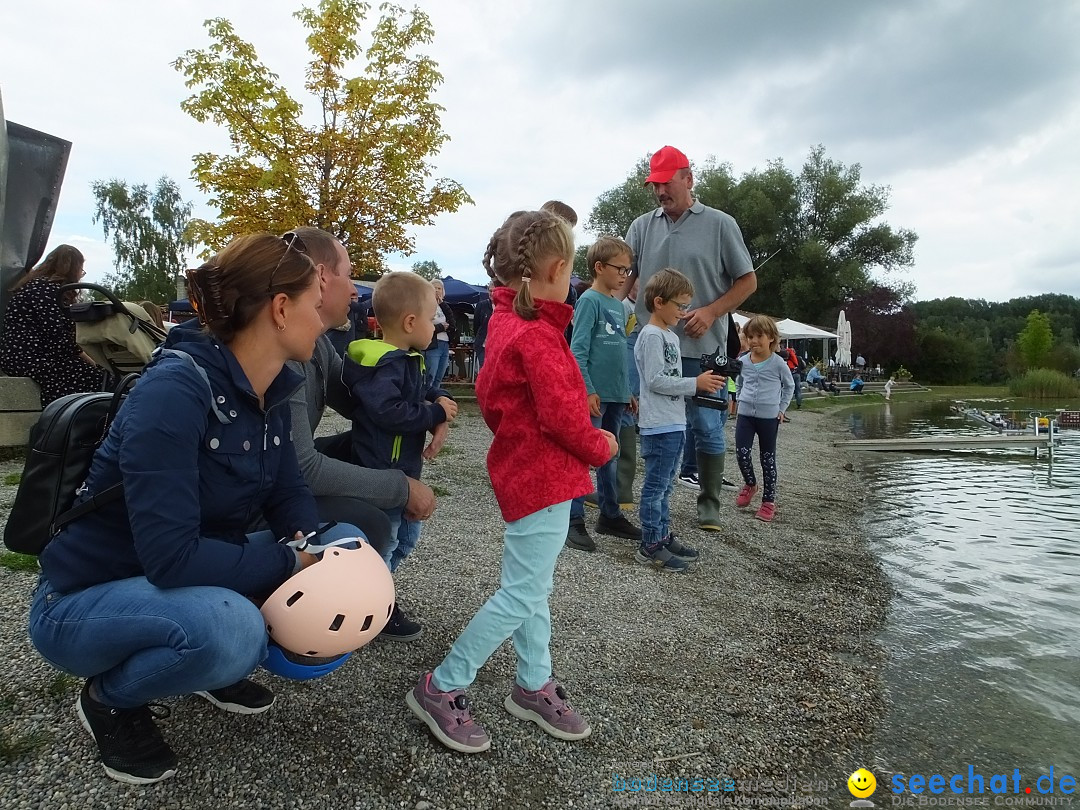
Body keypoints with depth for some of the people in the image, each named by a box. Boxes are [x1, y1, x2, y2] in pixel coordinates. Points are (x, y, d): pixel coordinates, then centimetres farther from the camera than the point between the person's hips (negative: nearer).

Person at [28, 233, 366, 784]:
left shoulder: (271, 396, -3)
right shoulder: (176, 389, -29)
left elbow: (288, 495, 1)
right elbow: (171, 556, -34)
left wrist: (307, 548, -19)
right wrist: (291, 565, -25)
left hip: (191, 586, 8)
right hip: (83, 600, -7)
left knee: (345, 545, -6)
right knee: (232, 629, -37)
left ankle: (215, 661, 11)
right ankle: (109, 700, -2)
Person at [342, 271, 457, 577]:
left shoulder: (408, 360, 9)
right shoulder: (387, 365, -23)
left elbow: (423, 391, 20)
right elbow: (389, 412, -35)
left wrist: (441, 400, -4)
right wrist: (437, 413, -23)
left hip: (404, 471, 11)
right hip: (381, 475, -11)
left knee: (406, 537, 24)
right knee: (381, 544, 4)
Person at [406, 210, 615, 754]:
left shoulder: (506, 322, 10)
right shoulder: (536, 334, -21)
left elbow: (488, 391, 18)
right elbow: (560, 416, -23)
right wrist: (600, 448, -6)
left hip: (521, 467, 11)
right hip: (545, 477, -10)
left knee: (533, 586, 18)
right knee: (522, 595, -2)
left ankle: (533, 685, 31)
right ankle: (441, 689, 9)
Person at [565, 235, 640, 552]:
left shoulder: (619, 306, 14)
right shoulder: (590, 300, -8)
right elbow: (578, 350, -14)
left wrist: (628, 392, 18)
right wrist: (587, 390, -19)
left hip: (616, 395, 8)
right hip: (594, 395, -8)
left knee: (609, 458, 16)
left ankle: (610, 514, 27)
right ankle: (574, 522, 4)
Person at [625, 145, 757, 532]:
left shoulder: (720, 224, 2)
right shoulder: (642, 227, 9)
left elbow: (747, 281, 4)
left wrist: (711, 312, -10)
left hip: (702, 347, -2)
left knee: (707, 428, 5)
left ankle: (709, 504, 20)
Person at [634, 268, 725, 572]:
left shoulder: (671, 336, 17)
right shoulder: (652, 335, -13)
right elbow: (655, 381, -20)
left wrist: (701, 385, 6)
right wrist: (696, 383, -16)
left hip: (675, 423, 10)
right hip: (659, 425, -10)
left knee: (664, 486, 17)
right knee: (656, 485, -3)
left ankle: (663, 535, 27)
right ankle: (650, 546, 4)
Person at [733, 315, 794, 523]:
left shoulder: (778, 362, -7)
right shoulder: (743, 362, 1)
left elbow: (789, 386, 7)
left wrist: (782, 408, 4)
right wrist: (741, 401, 10)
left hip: (769, 417, -2)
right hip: (745, 415, 3)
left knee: (768, 459, 5)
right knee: (741, 452, -8)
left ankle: (769, 500, 15)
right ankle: (750, 484, 21)